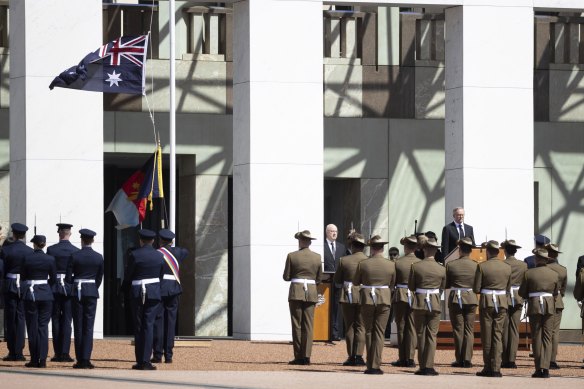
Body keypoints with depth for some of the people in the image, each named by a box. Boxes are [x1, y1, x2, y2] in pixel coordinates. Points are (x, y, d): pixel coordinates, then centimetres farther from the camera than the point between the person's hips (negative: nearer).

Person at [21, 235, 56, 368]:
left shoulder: (27, 259, -7)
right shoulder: (50, 259, -4)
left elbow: (22, 277, 2)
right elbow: (53, 278, 5)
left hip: (30, 293, -1)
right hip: (45, 294, 1)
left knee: (32, 327, 5)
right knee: (43, 327, 4)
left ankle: (34, 360, 4)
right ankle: (42, 359, -2)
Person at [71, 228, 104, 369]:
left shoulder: (75, 256, -6)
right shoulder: (99, 258, -1)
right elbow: (99, 278, 6)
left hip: (77, 292, -1)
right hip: (92, 292, 1)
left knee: (78, 326, 4)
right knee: (88, 326, 1)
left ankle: (80, 360, 3)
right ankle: (86, 359, -6)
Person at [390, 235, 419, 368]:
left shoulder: (398, 262, -8)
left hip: (400, 297, -1)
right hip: (415, 297, 1)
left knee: (401, 328, 7)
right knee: (412, 328, 5)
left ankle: (402, 358, 8)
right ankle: (410, 358, 1)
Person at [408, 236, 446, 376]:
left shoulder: (415, 266, -8)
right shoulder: (441, 269, -3)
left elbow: (411, 286, 0)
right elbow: (442, 287, 9)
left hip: (419, 303, 0)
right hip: (435, 303, 0)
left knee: (421, 335, 9)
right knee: (432, 335, 3)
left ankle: (422, 366, 10)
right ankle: (429, 366, -5)